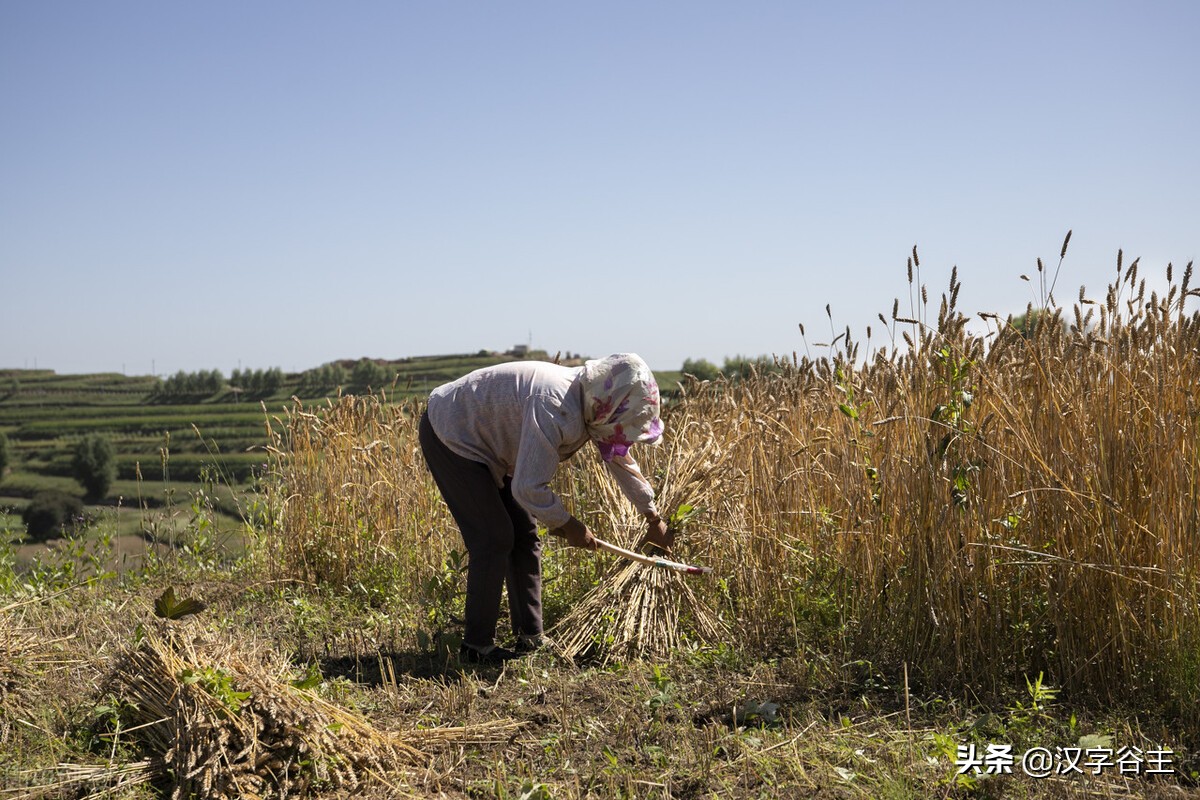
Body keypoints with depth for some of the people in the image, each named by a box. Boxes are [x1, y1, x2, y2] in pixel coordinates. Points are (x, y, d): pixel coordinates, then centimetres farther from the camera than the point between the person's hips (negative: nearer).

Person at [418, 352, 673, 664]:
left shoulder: (591, 407, -6)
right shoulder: (556, 410, -37)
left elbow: (621, 460, 12)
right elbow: (528, 488, -37)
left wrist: (653, 518, 22)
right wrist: (568, 525, -19)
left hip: (483, 443, 10)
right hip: (449, 436, -9)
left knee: (524, 538, 7)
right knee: (494, 539, -12)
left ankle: (530, 638, 15)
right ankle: (476, 647, -3)